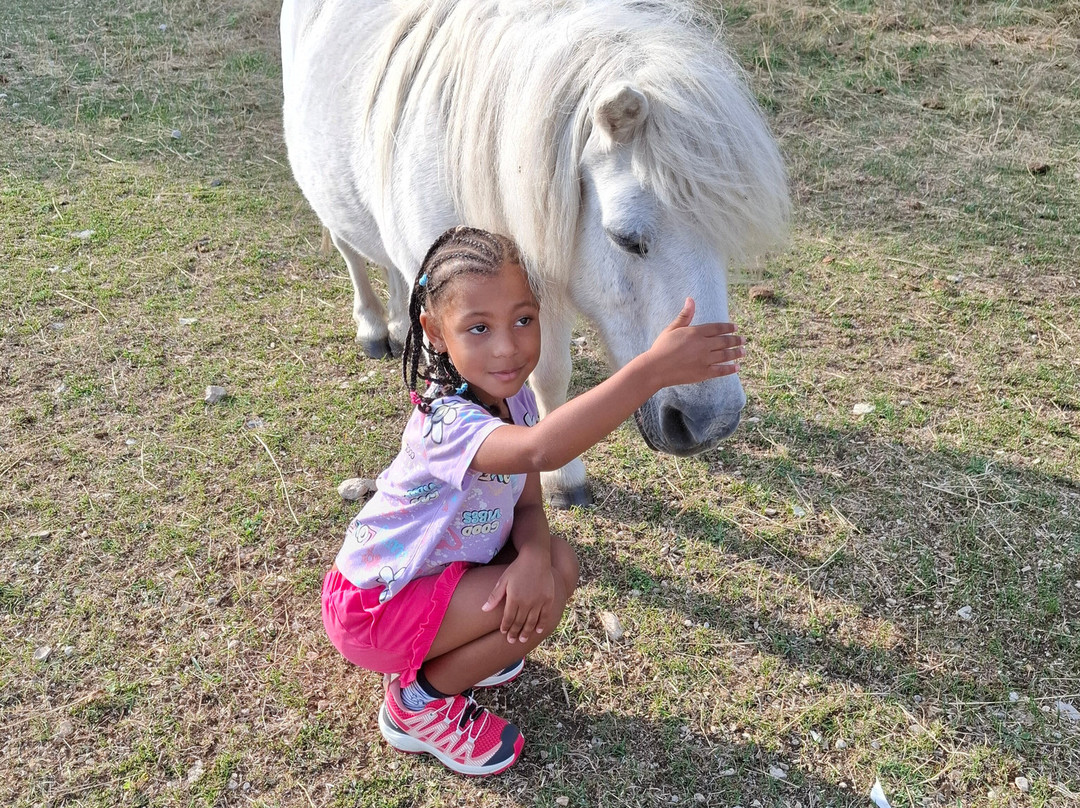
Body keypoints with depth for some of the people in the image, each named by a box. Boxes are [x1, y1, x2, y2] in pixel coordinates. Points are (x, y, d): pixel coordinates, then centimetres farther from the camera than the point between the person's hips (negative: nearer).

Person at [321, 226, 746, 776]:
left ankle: (441, 651, 12)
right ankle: (417, 704, 2)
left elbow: (528, 506, -5)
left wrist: (534, 557, -29)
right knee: (542, 605, -20)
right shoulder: (444, 420, -35)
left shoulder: (514, 399, -7)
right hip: (376, 603, -8)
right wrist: (650, 370, -62)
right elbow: (541, 450, -56)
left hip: (436, 569, 8)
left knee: (557, 563, -6)